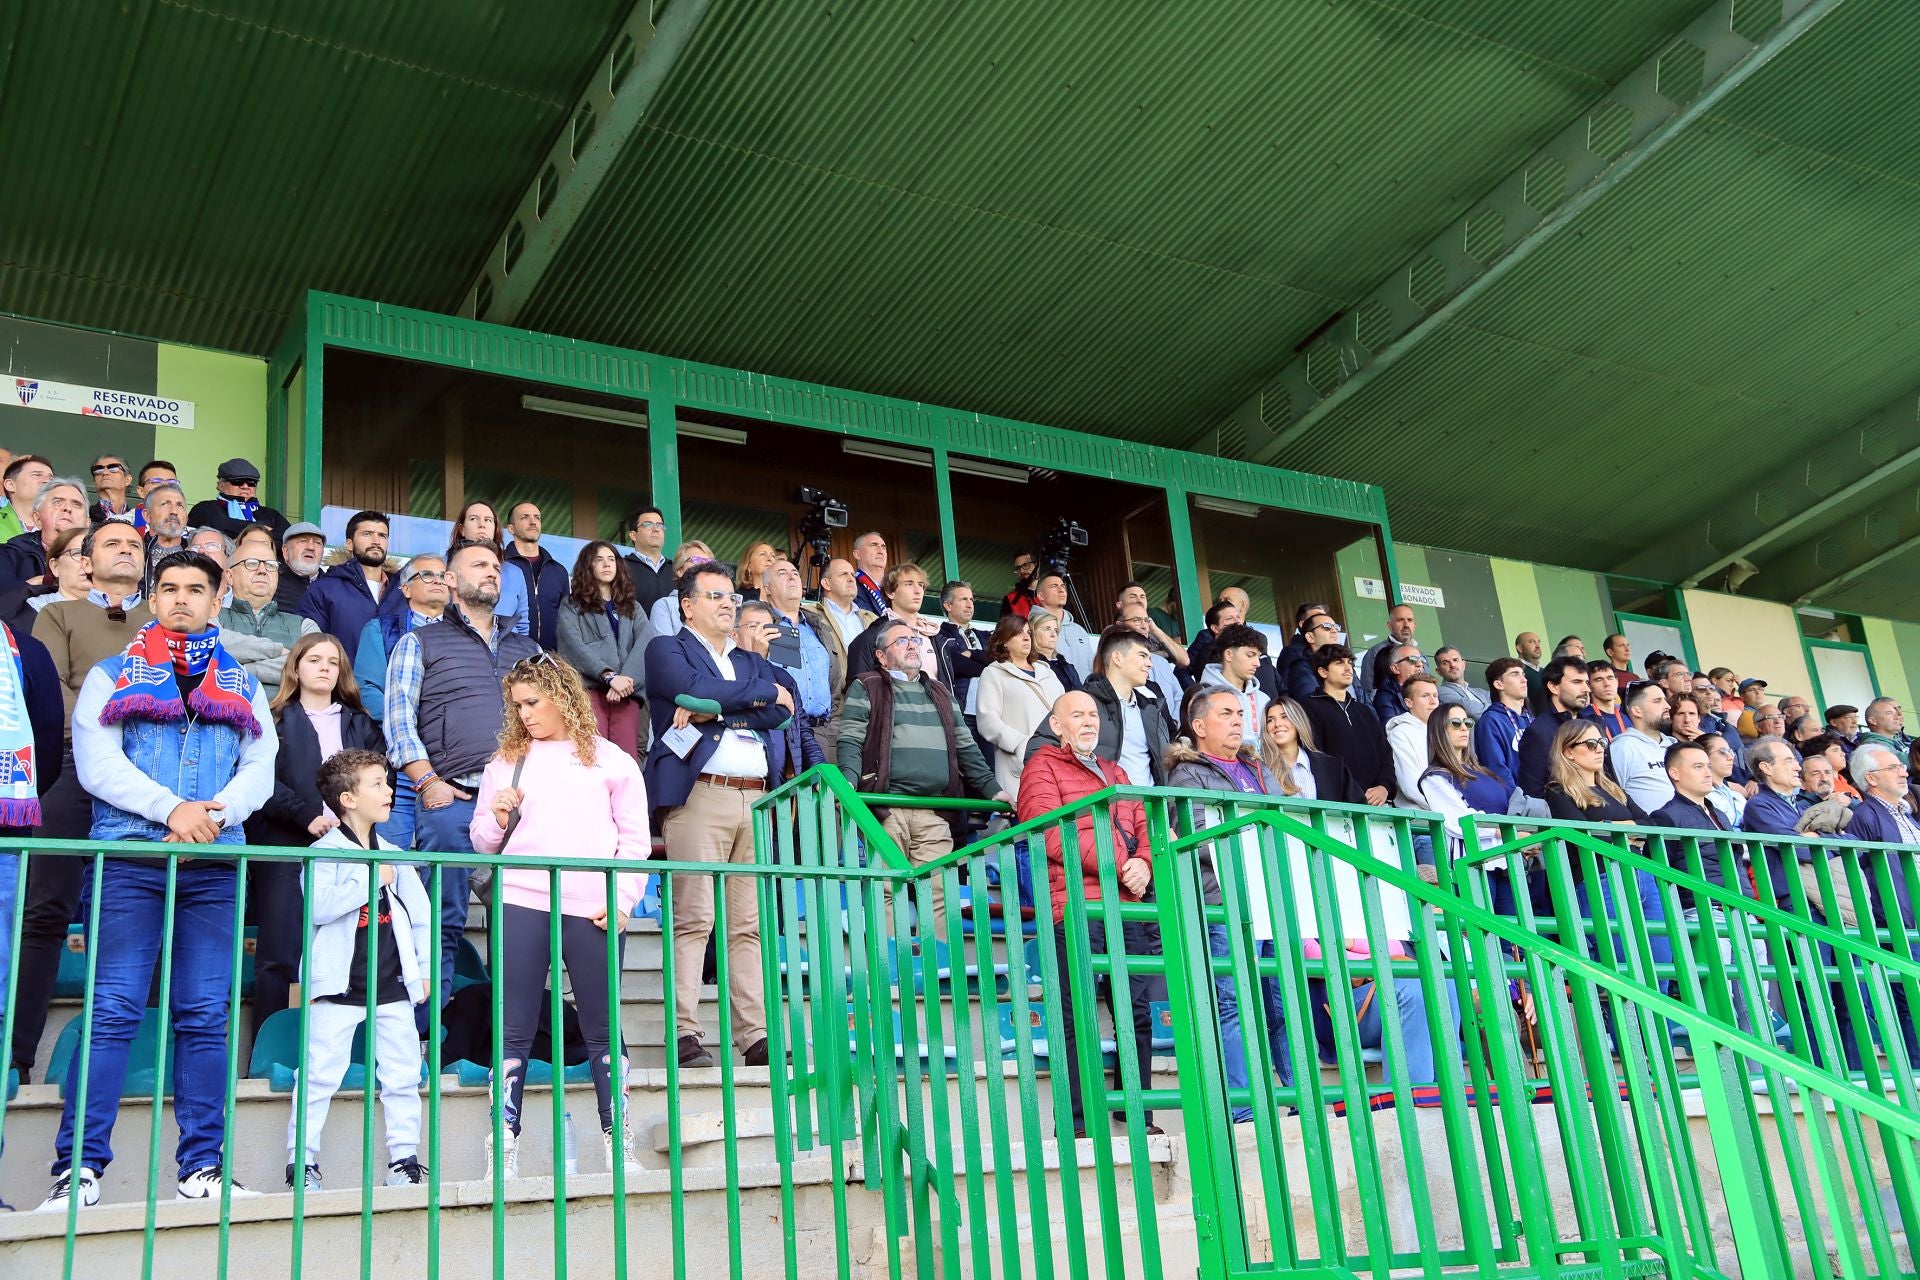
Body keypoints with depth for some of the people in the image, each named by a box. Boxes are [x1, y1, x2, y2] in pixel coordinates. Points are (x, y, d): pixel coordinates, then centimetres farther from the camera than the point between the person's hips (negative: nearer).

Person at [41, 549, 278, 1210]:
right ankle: (79, 1167, -4)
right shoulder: (112, 676, 12)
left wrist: (215, 811, -12)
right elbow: (96, 763, -2)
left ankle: (201, 1167, 5)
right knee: (113, 1011, -7)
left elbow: (259, 771, 8)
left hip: (214, 865, 2)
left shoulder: (243, 687, 19)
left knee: (205, 1016, 1)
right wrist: (171, 809, -14)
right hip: (130, 859, -2)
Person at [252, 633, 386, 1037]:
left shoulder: (361, 725, 20)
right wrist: (307, 816, -15)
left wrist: (380, 808, -5)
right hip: (285, 848, -3)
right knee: (277, 954, -5)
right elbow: (265, 780, -5)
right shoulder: (276, 720, 8)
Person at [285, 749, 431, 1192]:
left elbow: (419, 914, 14)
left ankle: (404, 1160, 13)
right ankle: (302, 1163, 6)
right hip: (339, 986, -5)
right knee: (320, 1075, -3)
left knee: (403, 1075, 6)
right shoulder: (324, 852, -4)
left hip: (393, 984, 5)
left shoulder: (394, 855, 13)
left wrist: (423, 969, 8)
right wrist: (372, 879, -17)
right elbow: (320, 906, -20)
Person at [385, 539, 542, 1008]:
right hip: (450, 800, -3)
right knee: (443, 921, -7)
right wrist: (427, 781, -9)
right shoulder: (421, 643, 14)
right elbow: (398, 719, 3)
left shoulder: (528, 650, 25)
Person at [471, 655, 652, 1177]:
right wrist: (496, 819, -3)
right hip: (521, 904, 1)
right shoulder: (506, 760, 15)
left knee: (602, 1031, 3)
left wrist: (622, 899, -5)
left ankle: (620, 1147, 10)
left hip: (594, 911, -1)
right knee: (514, 1032, 0)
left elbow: (635, 839, 7)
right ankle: (503, 1150, 3)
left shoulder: (611, 759, 10)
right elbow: (481, 841, 18)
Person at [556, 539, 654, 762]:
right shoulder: (572, 605, 15)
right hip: (588, 688, -2)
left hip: (625, 691, 2)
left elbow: (646, 644, 5)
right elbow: (574, 646, -2)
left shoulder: (632, 607, 23)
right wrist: (609, 676, -15)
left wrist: (626, 679, -13)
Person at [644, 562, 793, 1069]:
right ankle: (685, 1033, -11)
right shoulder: (666, 649, 10)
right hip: (698, 796, -5)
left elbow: (781, 712, 6)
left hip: (755, 799, 5)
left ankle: (756, 1035, 2)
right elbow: (696, 687, -11)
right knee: (694, 918, -11)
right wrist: (763, 693, 1)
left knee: (750, 923, 2)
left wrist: (713, 712, -6)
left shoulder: (752, 661, 25)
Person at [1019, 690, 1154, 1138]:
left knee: (1138, 1012, 5)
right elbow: (1053, 833, -8)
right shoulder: (1042, 767, 6)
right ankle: (1076, 1120, -4)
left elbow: (1142, 827, 18)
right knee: (1077, 1015, -7)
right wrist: (1119, 865, -12)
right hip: (1076, 906, -6)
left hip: (1127, 905, 6)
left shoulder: (1116, 773, 28)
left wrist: (1144, 864, -5)